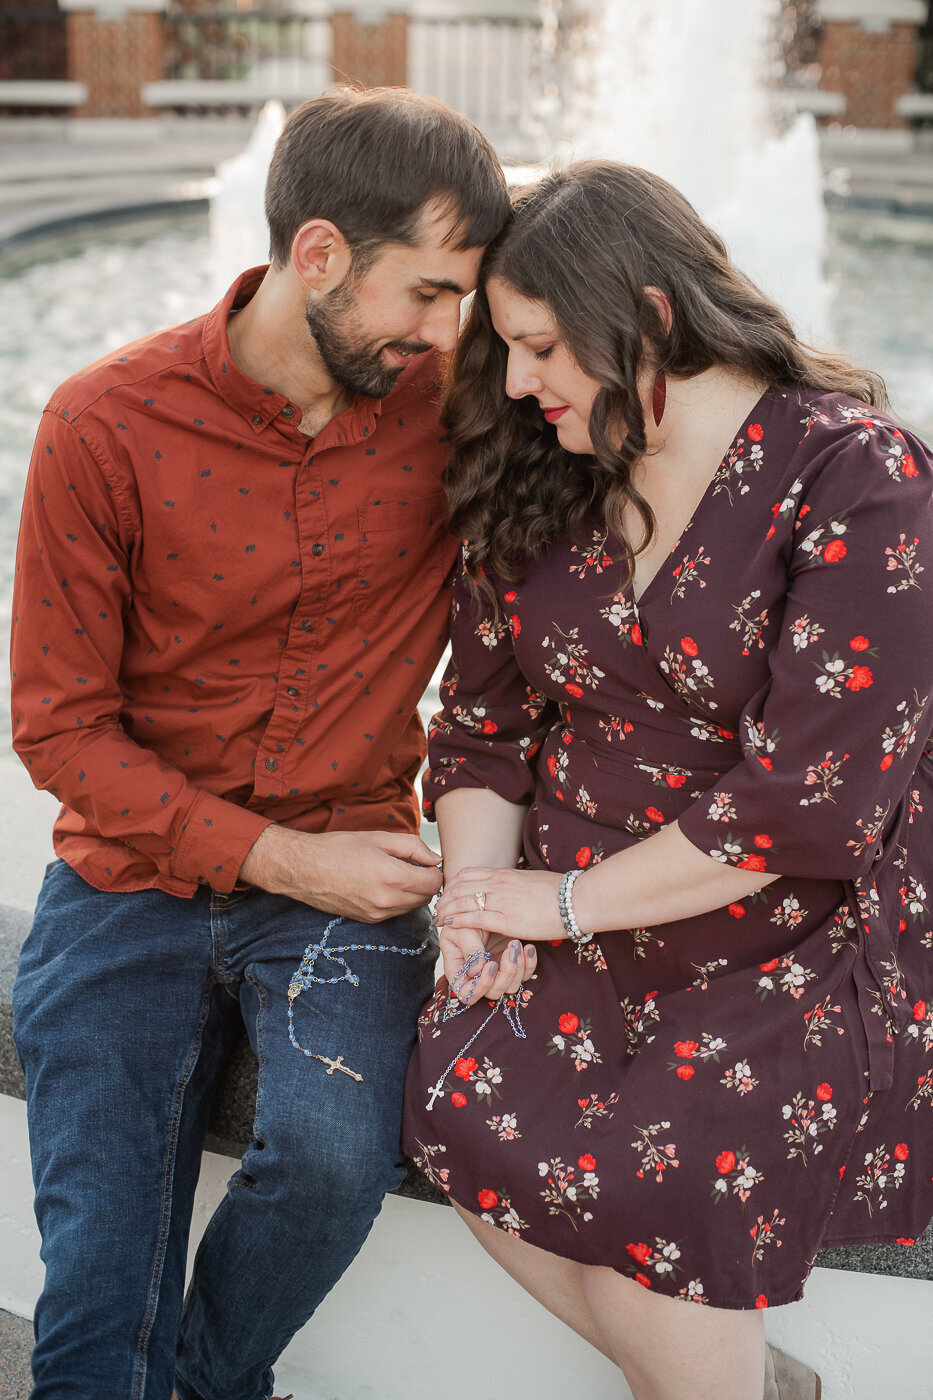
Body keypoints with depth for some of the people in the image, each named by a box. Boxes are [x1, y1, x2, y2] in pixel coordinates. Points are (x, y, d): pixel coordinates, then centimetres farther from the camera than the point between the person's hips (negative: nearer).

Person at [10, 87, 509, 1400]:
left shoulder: (453, 403, -6)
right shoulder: (106, 427, -10)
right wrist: (279, 858, -15)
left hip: (349, 872, 1)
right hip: (134, 881, 0)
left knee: (337, 1156, -24)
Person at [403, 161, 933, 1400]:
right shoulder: (544, 479, 4)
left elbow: (814, 797, -21)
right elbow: (484, 717, 10)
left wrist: (570, 899, -15)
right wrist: (478, 890, -7)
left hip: (801, 934, -5)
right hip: (583, 923, 6)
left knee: (644, 1204, -20)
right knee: (464, 1110, -15)